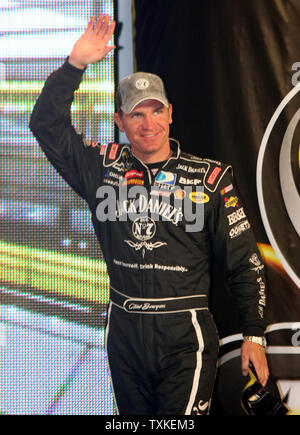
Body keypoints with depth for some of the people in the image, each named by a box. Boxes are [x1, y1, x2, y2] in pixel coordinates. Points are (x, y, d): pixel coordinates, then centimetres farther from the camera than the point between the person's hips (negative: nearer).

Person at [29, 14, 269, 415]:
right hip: (124, 334, 3)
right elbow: (46, 124, 7)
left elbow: (244, 262, 3)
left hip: (185, 336, -3)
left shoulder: (210, 178, 0)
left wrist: (254, 335, 0)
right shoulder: (104, 168, 6)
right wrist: (75, 65, -6)